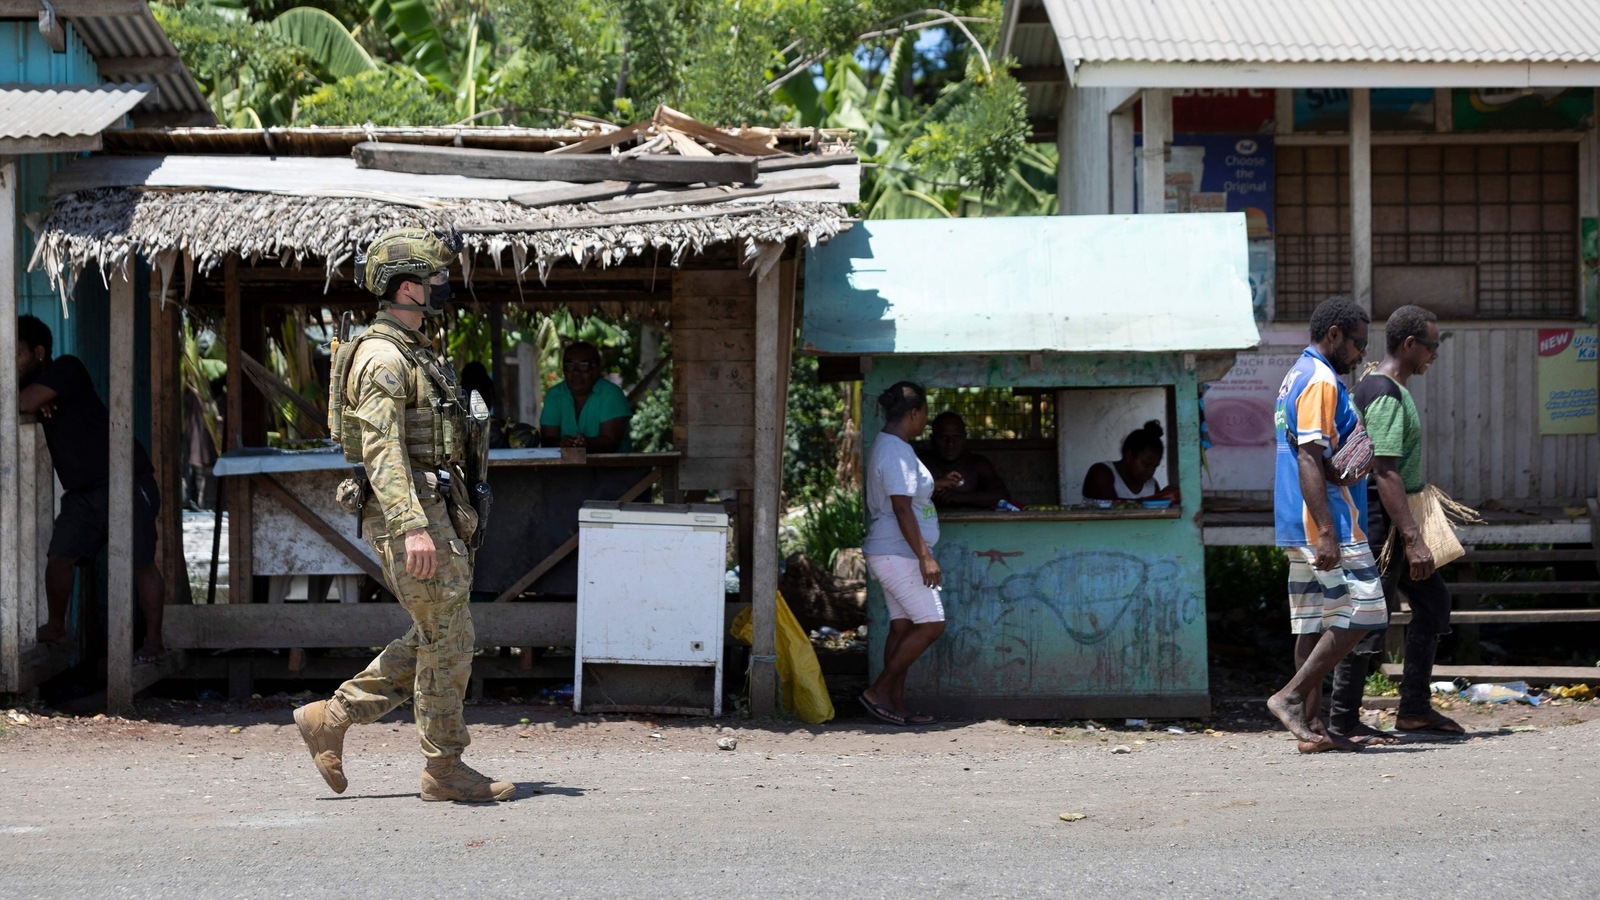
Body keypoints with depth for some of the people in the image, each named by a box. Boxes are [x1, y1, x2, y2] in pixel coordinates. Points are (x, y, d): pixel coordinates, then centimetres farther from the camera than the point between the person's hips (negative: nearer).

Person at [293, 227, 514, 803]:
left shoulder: (413, 352, 18)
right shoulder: (382, 356, -14)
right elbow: (381, 449, -23)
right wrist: (412, 527, -31)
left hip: (429, 511, 10)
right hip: (408, 512, -10)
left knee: (435, 637, 13)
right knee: (447, 637, -5)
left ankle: (331, 718, 16)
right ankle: (444, 769, 4)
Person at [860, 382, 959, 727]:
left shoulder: (890, 448, 15)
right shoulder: (896, 452, -18)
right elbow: (901, 508, -23)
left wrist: (936, 486, 27)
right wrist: (924, 557, -24)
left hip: (894, 556, 11)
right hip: (898, 554, -11)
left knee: (902, 627, 9)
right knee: (931, 624, -9)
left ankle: (895, 705, 10)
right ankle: (878, 691, -7)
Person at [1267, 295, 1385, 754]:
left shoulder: (1298, 376, 19)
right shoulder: (1320, 381, -13)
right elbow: (1310, 461, -21)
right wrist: (1327, 533, -25)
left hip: (1302, 527, 11)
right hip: (1324, 523, -11)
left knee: (1315, 623, 8)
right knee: (1361, 613, -9)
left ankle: (1312, 725, 8)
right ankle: (1291, 696, -9)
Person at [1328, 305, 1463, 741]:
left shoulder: (1384, 387, 14)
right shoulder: (1386, 396, -19)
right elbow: (1386, 474, -25)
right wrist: (1413, 539, -27)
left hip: (1396, 522, 11)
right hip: (1381, 523, -11)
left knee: (1433, 600, 13)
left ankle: (1415, 708, 17)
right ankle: (1343, 720, 1)